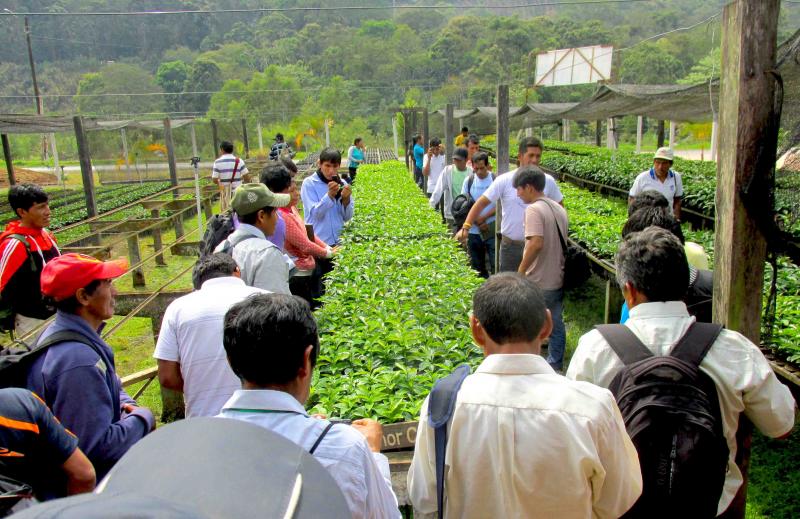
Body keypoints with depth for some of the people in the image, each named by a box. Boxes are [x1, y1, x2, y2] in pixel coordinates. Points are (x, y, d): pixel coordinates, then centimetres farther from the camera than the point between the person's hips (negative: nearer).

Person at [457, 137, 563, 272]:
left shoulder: (548, 181, -3)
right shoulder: (504, 180, -10)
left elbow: (559, 206, 11)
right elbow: (481, 203, -10)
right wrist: (466, 227, -19)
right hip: (510, 245, -1)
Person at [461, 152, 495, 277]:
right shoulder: (468, 181, 2)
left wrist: (483, 217, -13)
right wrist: (477, 221, -8)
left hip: (492, 230, -3)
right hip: (474, 230, 3)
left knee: (495, 264, -6)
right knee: (477, 266, 11)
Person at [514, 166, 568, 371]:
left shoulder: (534, 209, -18)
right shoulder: (559, 209, 9)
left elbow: (536, 243, -29)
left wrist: (521, 271, -20)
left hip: (538, 282, -8)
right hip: (558, 279, 8)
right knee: (556, 324, 16)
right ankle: (555, 365, 27)